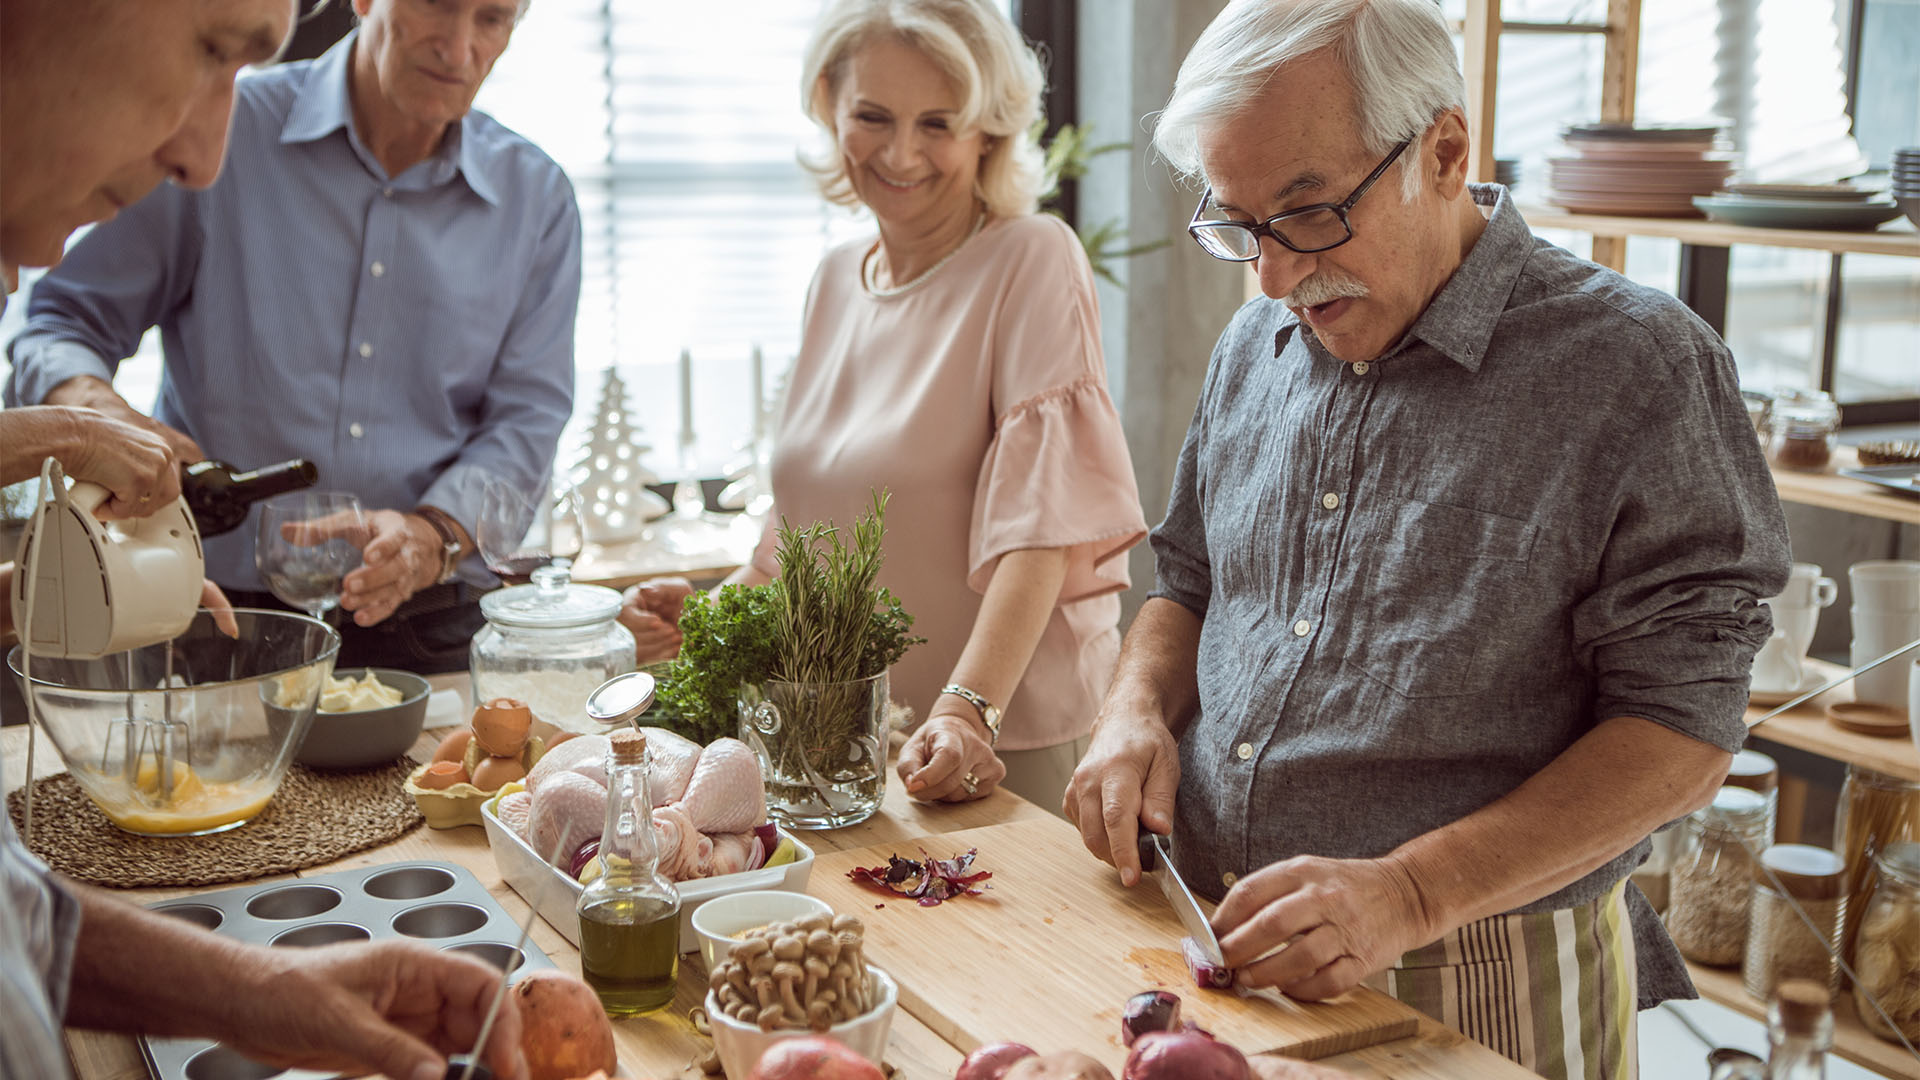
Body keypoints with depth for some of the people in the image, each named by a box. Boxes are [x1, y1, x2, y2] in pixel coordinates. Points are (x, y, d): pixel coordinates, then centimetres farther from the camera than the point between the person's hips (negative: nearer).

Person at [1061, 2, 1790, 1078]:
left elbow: (1683, 734, -17)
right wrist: (1138, 710, -5)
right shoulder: (1257, 345, 4)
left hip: (1480, 992, -5)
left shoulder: (1638, 365, -15)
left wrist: (1410, 895, -27)